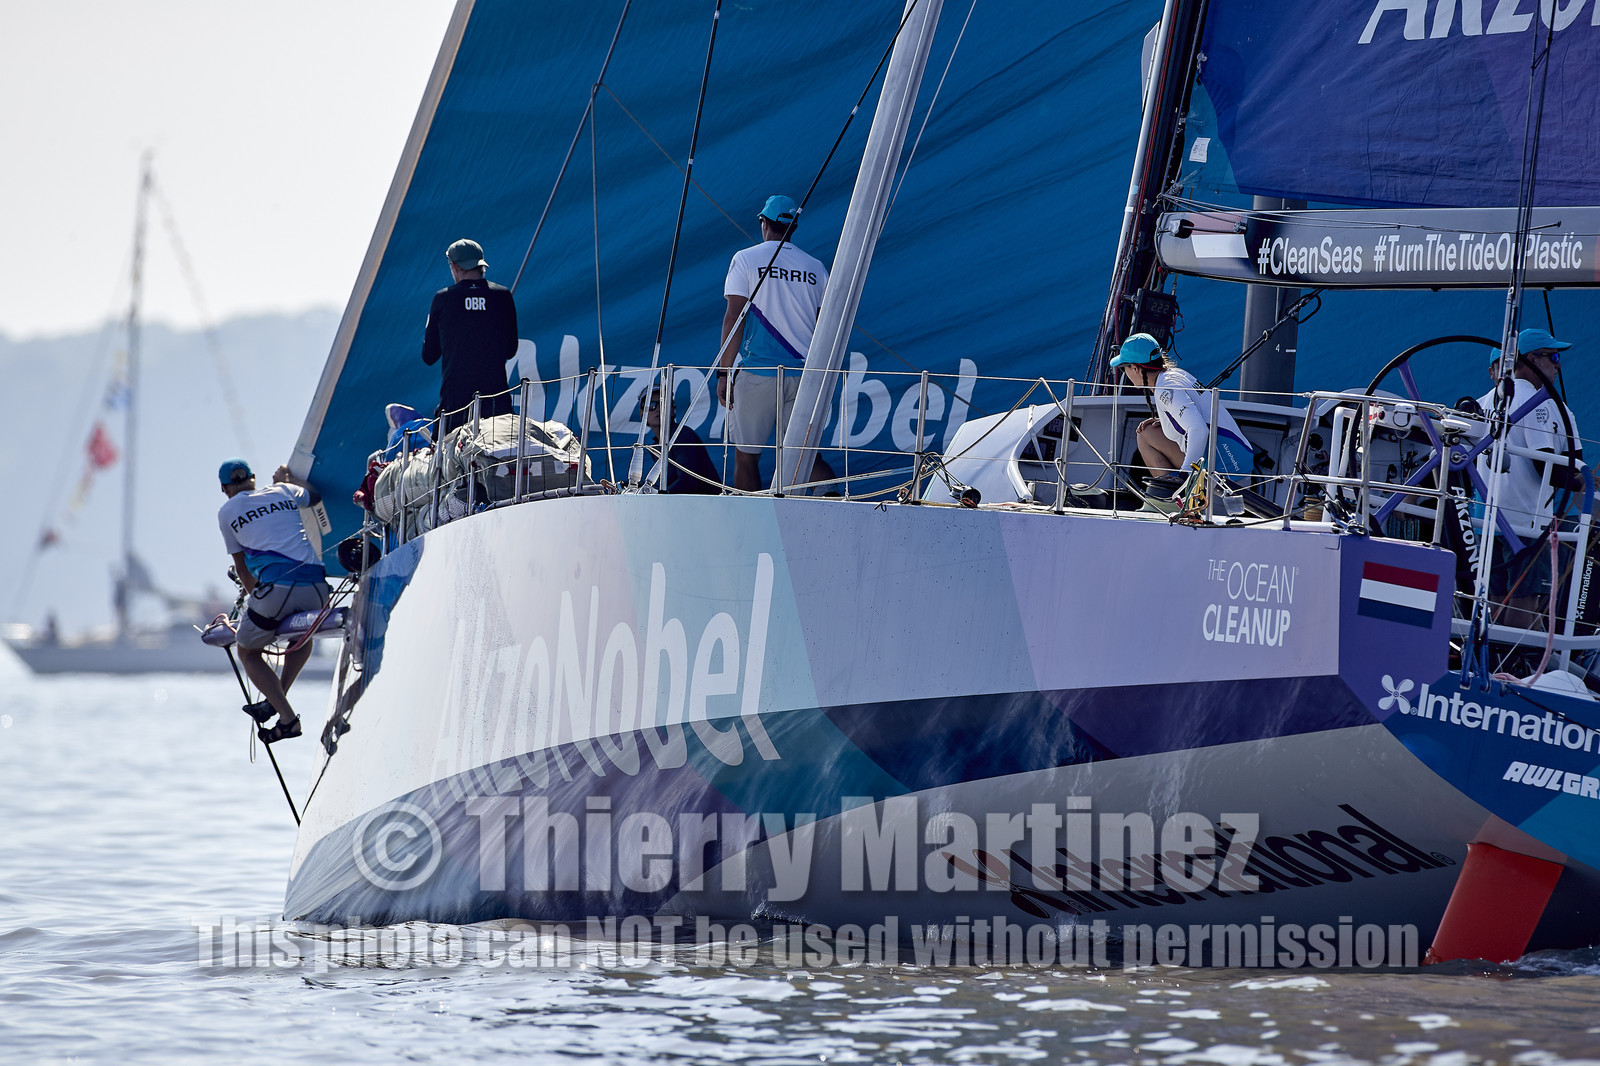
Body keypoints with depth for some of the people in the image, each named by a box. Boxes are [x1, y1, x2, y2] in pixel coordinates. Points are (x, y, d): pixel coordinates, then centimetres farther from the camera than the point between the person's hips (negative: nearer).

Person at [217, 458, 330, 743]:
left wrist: (254, 596, 34)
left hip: (277, 586, -4)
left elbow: (241, 567, 20)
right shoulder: (283, 492, 20)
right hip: (316, 585, 4)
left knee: (248, 652, 16)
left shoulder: (227, 513, 14)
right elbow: (314, 494, 39)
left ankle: (287, 718, 0)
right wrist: (288, 478, 53)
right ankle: (276, 701, 26)